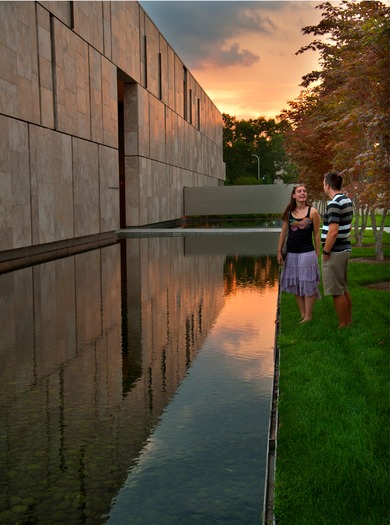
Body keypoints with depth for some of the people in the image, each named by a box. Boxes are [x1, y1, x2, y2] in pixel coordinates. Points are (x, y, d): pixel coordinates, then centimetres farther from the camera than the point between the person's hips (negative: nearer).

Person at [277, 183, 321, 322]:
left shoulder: (313, 212, -4)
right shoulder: (289, 212, 5)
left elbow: (316, 235, -1)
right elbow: (283, 232, 9)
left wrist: (317, 254, -2)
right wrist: (279, 251, 5)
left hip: (307, 253, -4)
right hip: (291, 253, 4)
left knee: (307, 284, -1)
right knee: (296, 285, 9)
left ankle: (308, 316, 6)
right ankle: (302, 315, 19)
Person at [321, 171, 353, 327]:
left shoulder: (334, 203, -19)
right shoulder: (347, 200, 11)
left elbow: (333, 232, -26)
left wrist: (326, 252, -15)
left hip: (335, 252, -10)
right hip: (344, 249, 10)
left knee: (337, 292, -1)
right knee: (344, 289, 18)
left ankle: (343, 325, 7)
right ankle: (349, 322, 27)